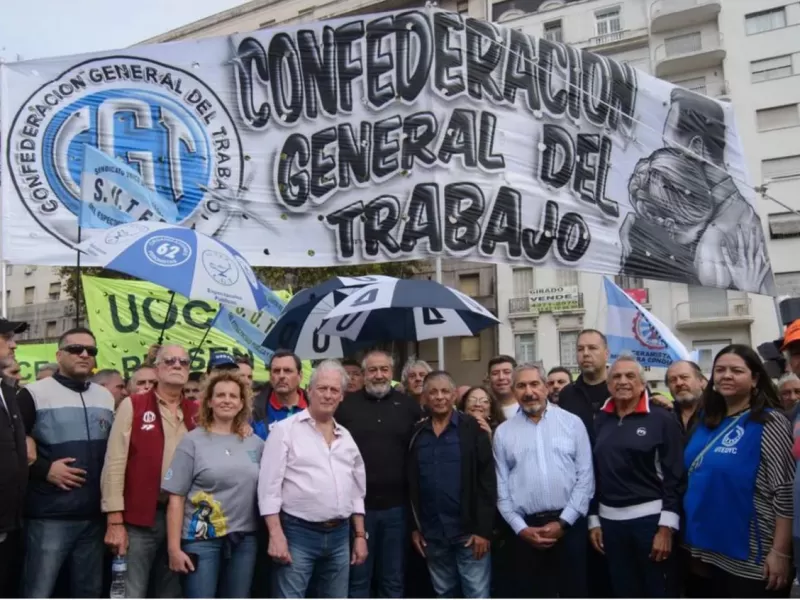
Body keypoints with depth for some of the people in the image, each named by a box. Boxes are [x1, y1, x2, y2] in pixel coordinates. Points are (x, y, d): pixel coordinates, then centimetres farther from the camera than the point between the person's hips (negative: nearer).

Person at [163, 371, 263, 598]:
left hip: (244, 539, 3)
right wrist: (174, 547, -8)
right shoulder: (193, 441, -3)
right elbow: (176, 498, -4)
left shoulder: (256, 443, 6)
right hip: (201, 540, -3)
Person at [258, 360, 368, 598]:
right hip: (298, 533, -6)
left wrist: (360, 535, 12)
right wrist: (276, 534, -15)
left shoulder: (346, 437, 13)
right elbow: (270, 486, -9)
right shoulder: (286, 429, -5)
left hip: (339, 535, 6)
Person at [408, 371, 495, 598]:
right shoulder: (417, 434, 7)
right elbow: (411, 484, 11)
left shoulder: (472, 429, -5)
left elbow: (487, 480, -8)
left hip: (469, 531, -4)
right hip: (432, 534, 4)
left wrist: (483, 529, -12)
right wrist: (414, 527, 7)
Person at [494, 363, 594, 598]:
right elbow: (501, 487, 6)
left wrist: (563, 522, -7)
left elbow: (585, 477, -2)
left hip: (569, 525, -1)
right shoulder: (503, 432, 6)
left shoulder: (572, 423, 2)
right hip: (526, 530, 1)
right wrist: (520, 528, -4)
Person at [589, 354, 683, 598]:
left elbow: (674, 476, -9)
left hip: (650, 517, -4)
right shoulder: (600, 421, 6)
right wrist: (593, 520, 9)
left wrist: (666, 527, -12)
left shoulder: (662, 419, -6)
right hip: (610, 519, 4)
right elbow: (593, 472, 10)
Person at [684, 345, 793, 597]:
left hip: (753, 559, -7)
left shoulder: (770, 422, -12)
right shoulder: (707, 422, 7)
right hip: (715, 552, 7)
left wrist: (780, 552, -18)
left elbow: (786, 493, -16)